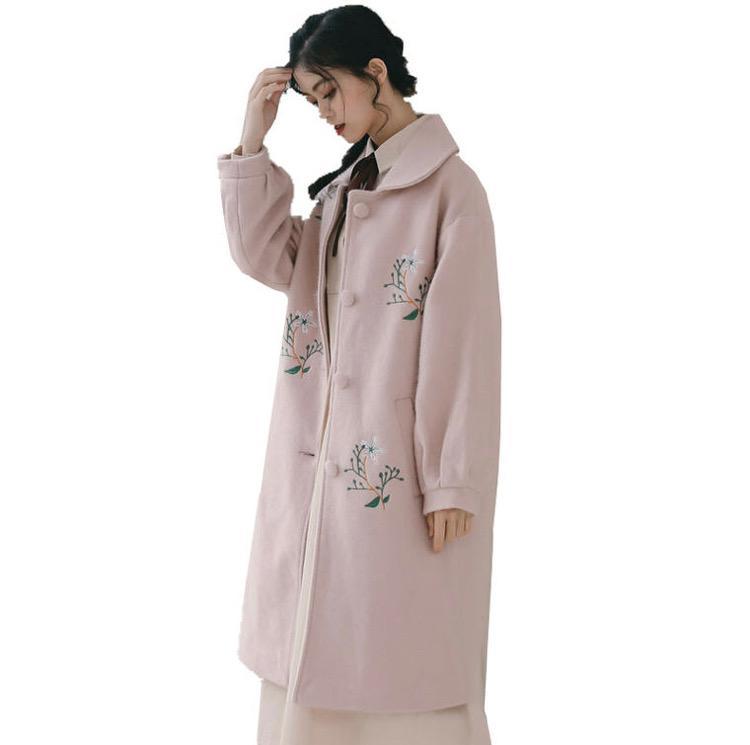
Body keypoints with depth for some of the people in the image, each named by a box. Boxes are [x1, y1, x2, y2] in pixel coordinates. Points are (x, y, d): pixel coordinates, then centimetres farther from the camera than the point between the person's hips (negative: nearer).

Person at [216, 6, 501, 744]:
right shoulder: (344, 183, 13)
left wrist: (453, 481, -15)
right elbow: (269, 259, 4)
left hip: (400, 458, -7)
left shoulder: (449, 186, -10)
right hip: (323, 450, 7)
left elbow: (463, 342, -14)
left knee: (402, 644, 2)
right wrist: (252, 142, -2)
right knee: (316, 633, 14)